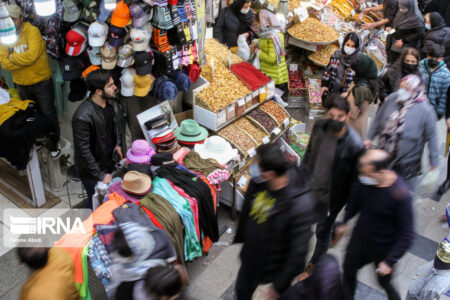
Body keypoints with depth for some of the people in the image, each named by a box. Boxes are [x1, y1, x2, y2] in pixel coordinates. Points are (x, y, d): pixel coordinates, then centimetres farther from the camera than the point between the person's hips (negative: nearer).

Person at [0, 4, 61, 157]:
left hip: (41, 82, -5)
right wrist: (22, 60, -23)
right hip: (22, 85, 5)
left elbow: (32, 55, -28)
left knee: (48, 113, 4)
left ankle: (54, 141, 23)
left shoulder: (32, 31, -15)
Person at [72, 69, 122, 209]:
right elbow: (83, 150, -26)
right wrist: (100, 175, -20)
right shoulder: (83, 117, -34)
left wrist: (118, 143, 1)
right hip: (91, 170, -7)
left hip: (108, 160, 7)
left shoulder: (109, 102, -9)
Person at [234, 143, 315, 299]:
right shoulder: (258, 181, -21)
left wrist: (279, 285, -20)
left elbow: (298, 251, -29)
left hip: (279, 267, -5)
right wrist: (240, 236, 16)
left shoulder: (300, 204, -39)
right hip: (252, 256, 5)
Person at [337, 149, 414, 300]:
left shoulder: (400, 195, -33)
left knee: (384, 282, 17)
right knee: (348, 270, 21)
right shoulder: (363, 180, -19)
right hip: (360, 237, 5)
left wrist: (389, 262, -20)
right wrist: (345, 222, 15)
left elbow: (407, 234, -23)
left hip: (384, 249, -4)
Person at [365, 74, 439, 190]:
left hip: (408, 165, -4)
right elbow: (378, 119, 5)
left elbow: (431, 137, -12)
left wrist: (434, 163, -6)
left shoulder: (425, 110, -20)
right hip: (384, 158, 4)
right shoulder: (392, 98, -10)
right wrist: (369, 138, 6)